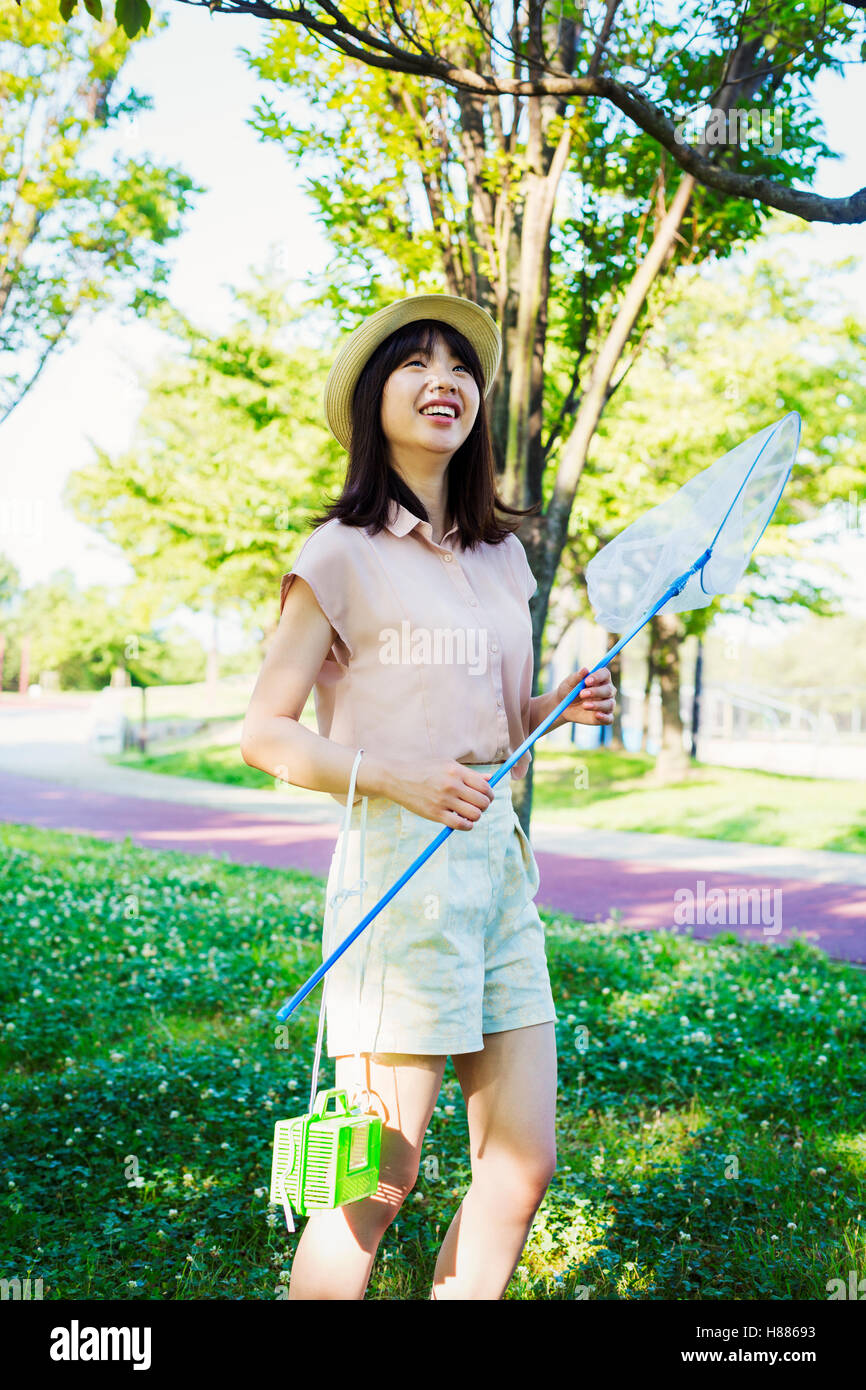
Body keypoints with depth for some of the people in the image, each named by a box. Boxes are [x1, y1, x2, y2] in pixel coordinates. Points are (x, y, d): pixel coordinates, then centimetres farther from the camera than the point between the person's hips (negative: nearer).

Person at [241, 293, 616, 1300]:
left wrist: (558, 707, 3)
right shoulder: (342, 555, -4)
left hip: (499, 858, 7)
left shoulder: (501, 555, 15)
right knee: (380, 1182, -1)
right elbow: (263, 735, -6)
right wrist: (401, 779, -19)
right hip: (399, 866, -7)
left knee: (522, 1165, 8)